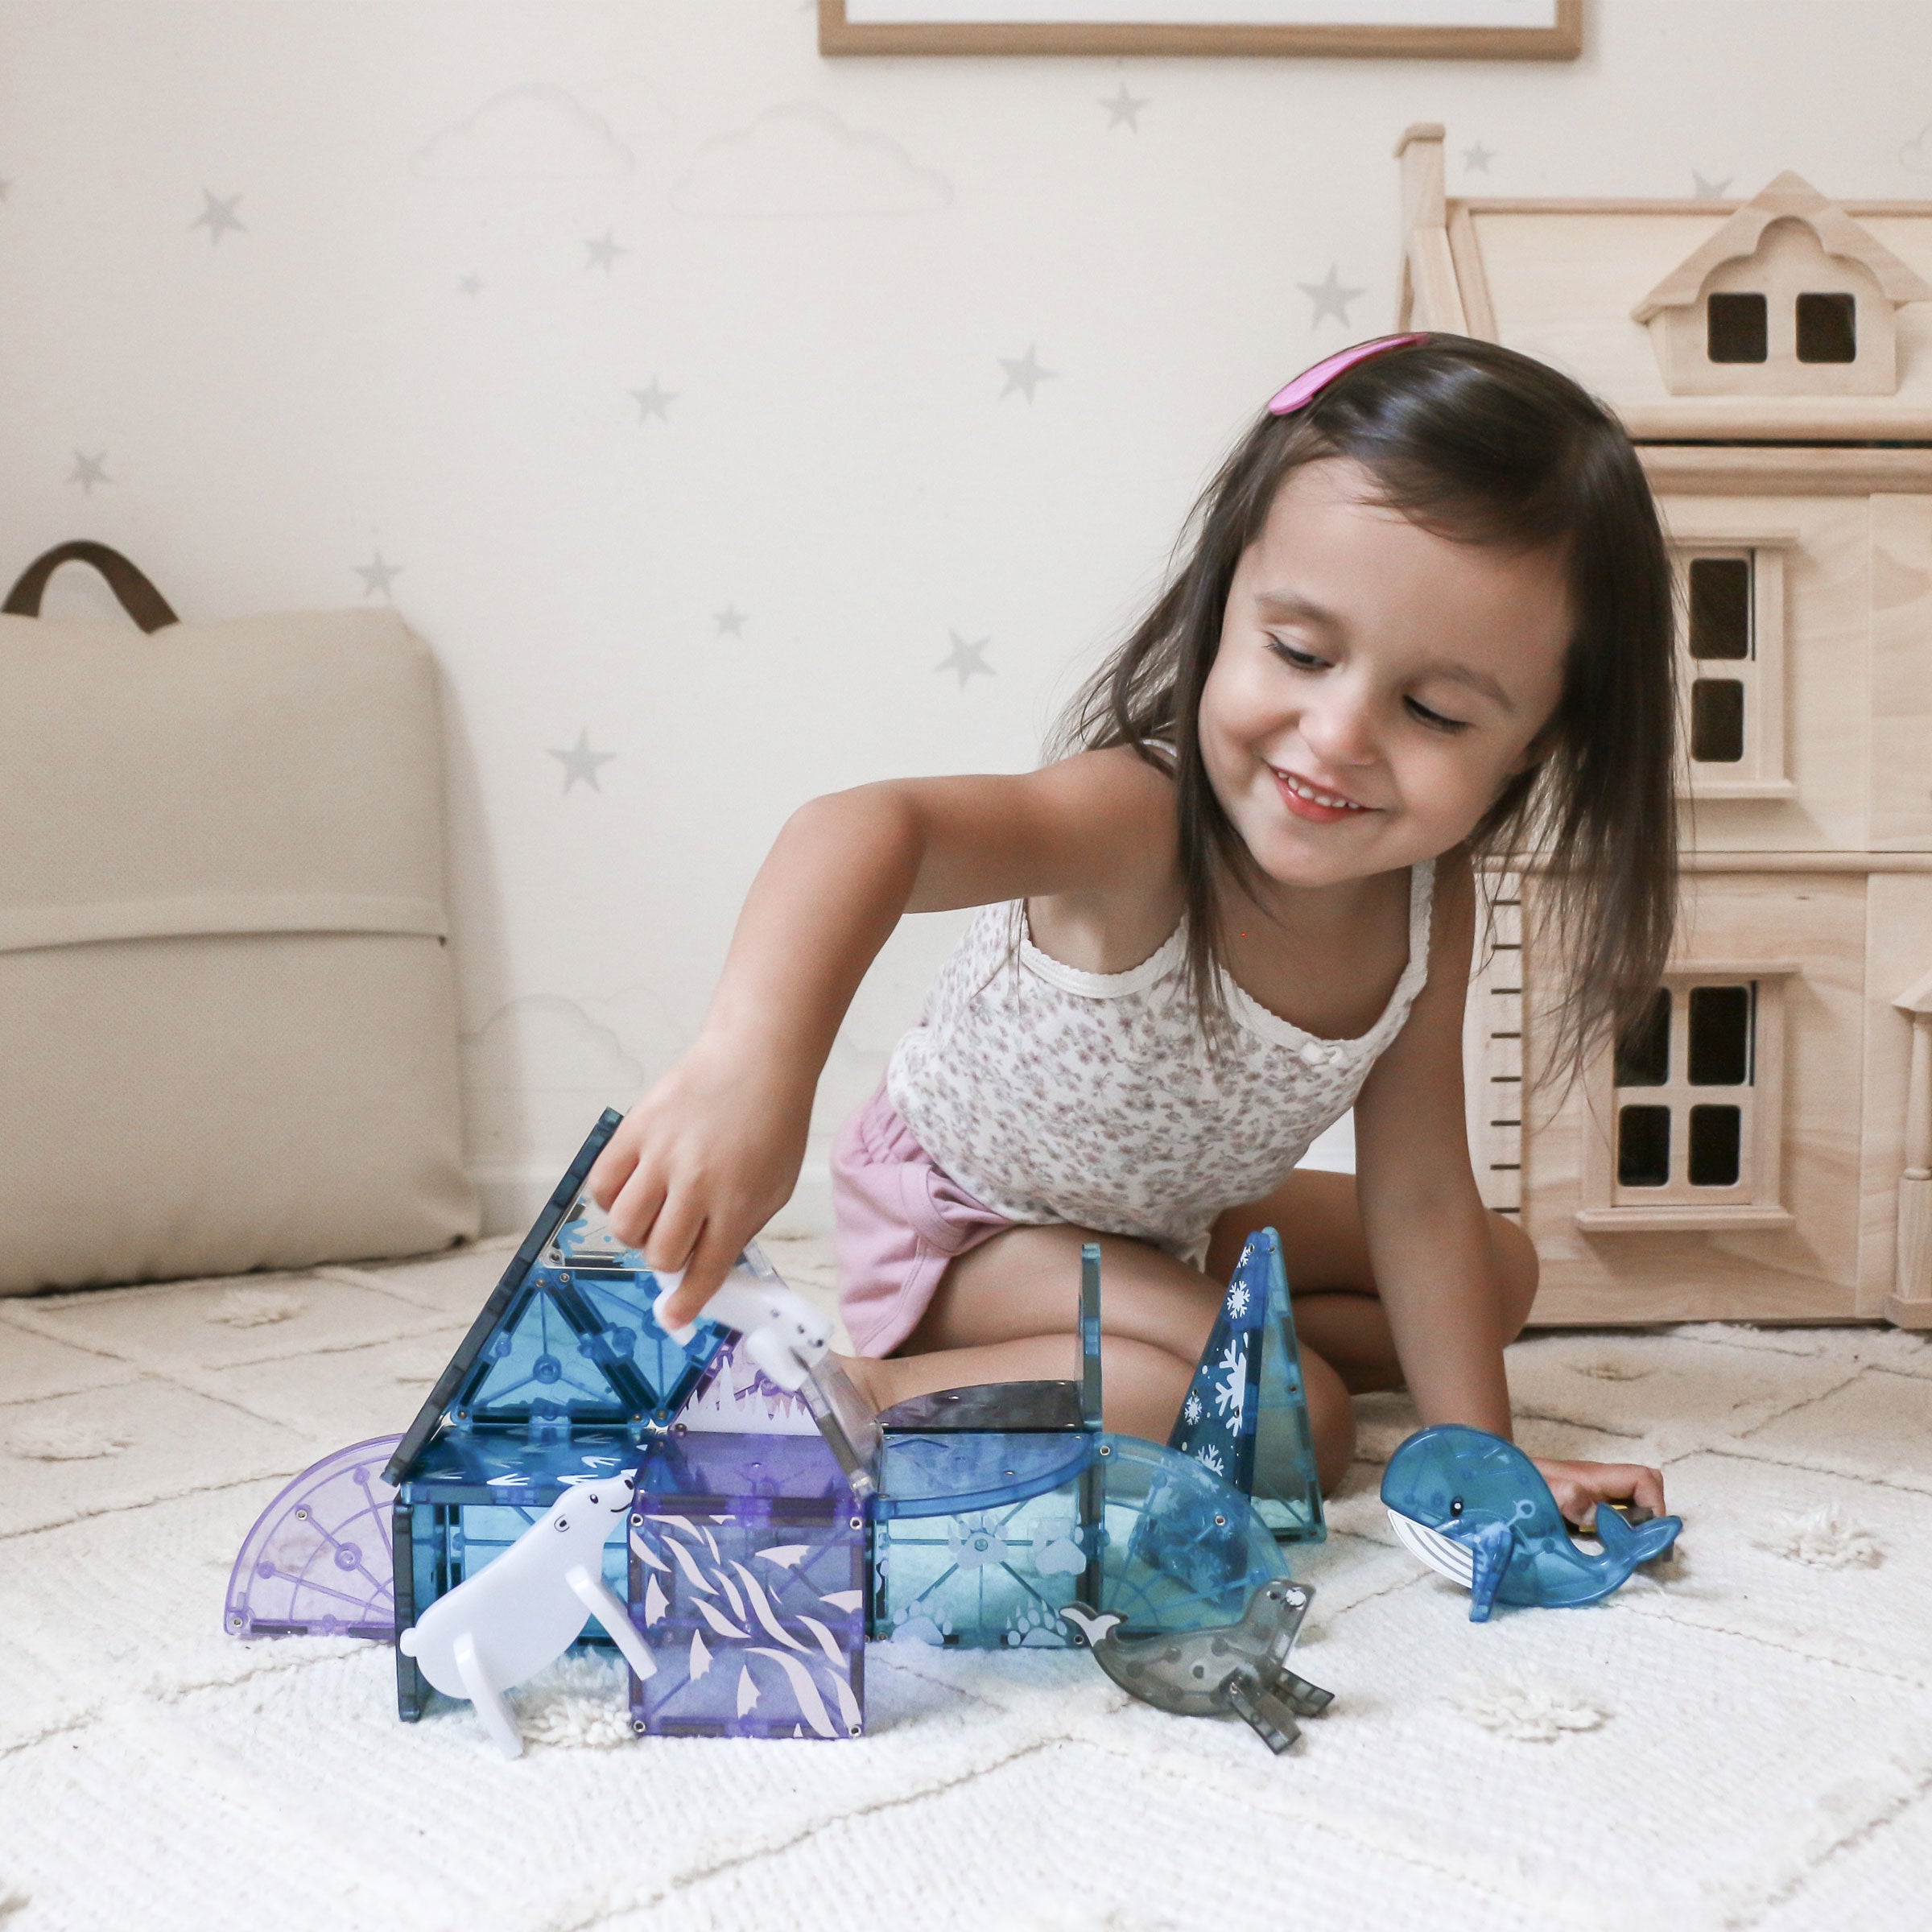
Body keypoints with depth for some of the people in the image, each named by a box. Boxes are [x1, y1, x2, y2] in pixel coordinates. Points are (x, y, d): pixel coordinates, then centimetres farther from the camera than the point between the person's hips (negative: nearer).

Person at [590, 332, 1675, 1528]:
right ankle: (864, 1400, -17)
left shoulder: (1430, 900, -19)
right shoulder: (1143, 821, -38)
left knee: (1498, 1272, 14)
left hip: (1166, 1217, 7)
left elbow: (1420, 1196, -12)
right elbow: (872, 827, -59)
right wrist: (753, 1066, -78)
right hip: (961, 1223, -7)